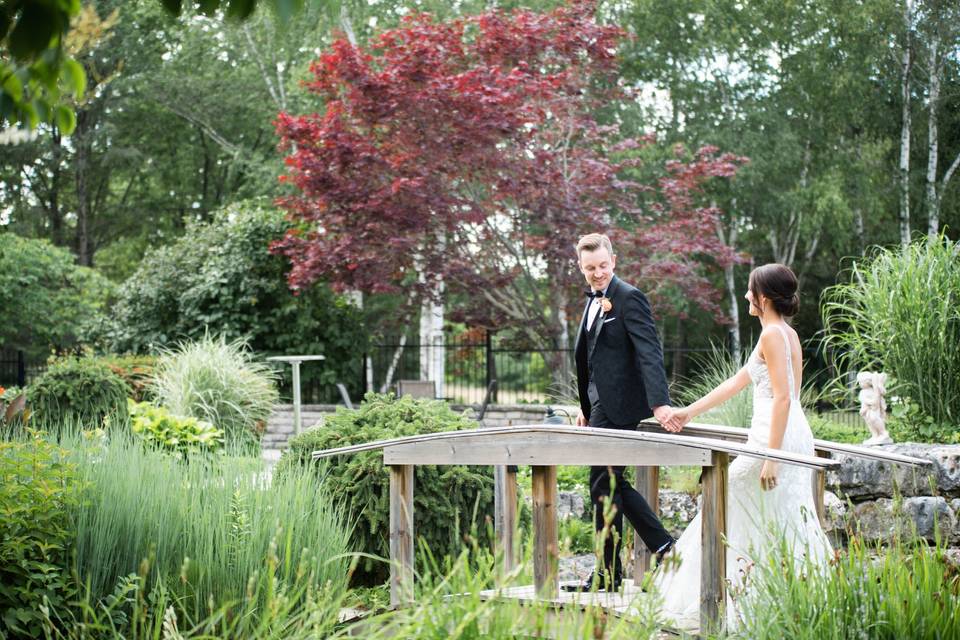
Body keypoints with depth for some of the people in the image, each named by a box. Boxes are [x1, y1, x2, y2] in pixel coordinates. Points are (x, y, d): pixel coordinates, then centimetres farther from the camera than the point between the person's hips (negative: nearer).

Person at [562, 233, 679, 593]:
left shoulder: (628, 298, -12)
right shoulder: (594, 301, 16)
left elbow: (649, 352, -22)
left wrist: (659, 402, -32)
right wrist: (586, 408, 24)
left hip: (617, 406, -10)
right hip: (602, 406, 10)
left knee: (604, 485, -5)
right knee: (611, 482, 13)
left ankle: (609, 575, 4)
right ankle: (663, 545, 19)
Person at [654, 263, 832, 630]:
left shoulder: (772, 335, -11)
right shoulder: (788, 334, 18)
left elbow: (782, 397, -19)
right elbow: (736, 382, 24)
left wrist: (771, 457, -22)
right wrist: (691, 411, 26)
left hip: (777, 435, -9)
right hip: (795, 435, 9)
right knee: (788, 520, 10)